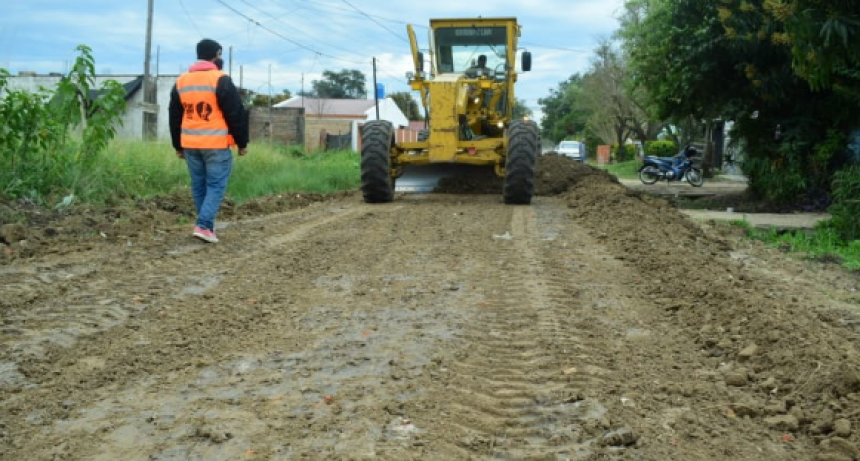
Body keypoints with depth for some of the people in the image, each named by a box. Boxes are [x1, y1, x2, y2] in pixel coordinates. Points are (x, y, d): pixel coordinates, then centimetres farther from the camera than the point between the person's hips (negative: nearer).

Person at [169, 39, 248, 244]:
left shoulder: (181, 81, 11)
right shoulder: (221, 80, -9)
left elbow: (174, 117, 16)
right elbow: (236, 114, -10)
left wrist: (178, 146, 23)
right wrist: (242, 142, -1)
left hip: (190, 143, 6)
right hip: (216, 144, -6)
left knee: (199, 186, 13)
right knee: (216, 186, -1)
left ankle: (207, 225, 19)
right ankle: (203, 225, -12)